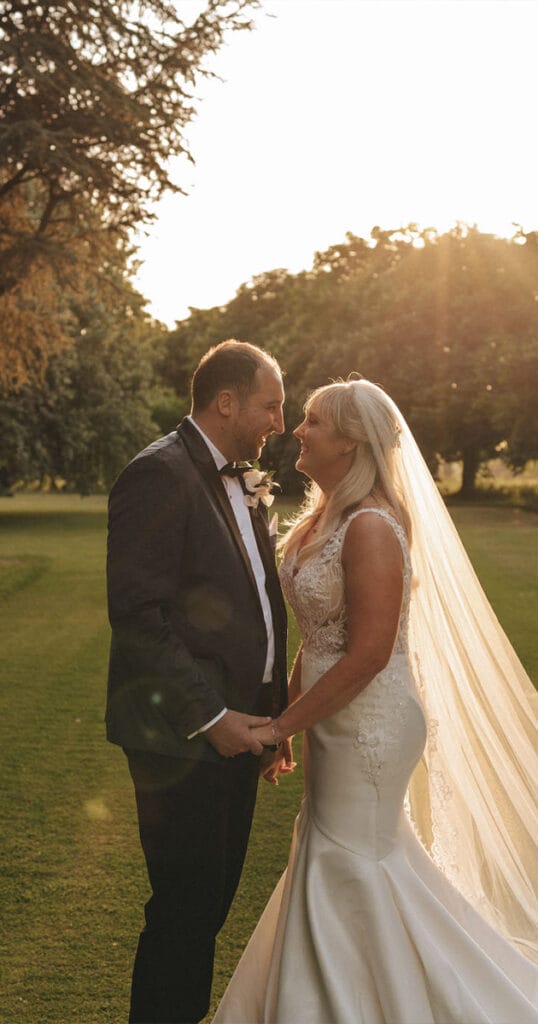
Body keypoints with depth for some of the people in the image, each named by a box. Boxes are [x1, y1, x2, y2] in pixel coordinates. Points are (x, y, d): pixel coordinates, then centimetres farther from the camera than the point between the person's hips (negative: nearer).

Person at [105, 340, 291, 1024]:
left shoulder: (241, 487, 14)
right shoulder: (158, 475, -15)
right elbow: (137, 613, -21)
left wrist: (273, 707, 12)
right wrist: (208, 716, -21)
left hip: (236, 722, 9)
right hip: (182, 736, -9)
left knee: (212, 899, 18)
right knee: (184, 909, 2)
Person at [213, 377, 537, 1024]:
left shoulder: (372, 527, -23)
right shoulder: (323, 517, 6)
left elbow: (368, 655, -26)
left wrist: (281, 727, -18)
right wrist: (286, 713, 9)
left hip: (369, 727, -9)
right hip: (336, 723, 9)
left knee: (351, 868, 6)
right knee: (335, 858, 21)